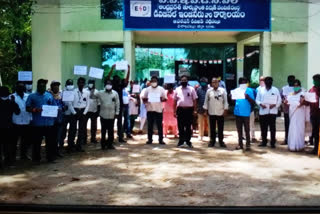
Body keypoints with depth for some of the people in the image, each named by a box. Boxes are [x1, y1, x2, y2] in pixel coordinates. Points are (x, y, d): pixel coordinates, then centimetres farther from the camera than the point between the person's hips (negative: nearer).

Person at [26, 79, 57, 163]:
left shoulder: (49, 95, 13)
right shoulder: (32, 96, 5)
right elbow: (28, 108, -1)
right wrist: (35, 110, -19)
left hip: (49, 122, 2)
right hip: (37, 123, -2)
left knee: (50, 141, 5)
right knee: (37, 142, 4)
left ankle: (50, 157, 16)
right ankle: (36, 158, 16)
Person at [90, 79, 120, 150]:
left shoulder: (115, 93, 3)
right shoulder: (100, 93, 1)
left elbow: (117, 103, 5)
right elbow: (92, 96, 2)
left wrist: (117, 112, 2)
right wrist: (92, 89, -11)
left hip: (112, 115, 0)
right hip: (103, 115, 0)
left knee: (111, 130, 5)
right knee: (103, 130, 6)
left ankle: (110, 144, 16)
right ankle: (103, 144, 16)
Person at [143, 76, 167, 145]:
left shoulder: (161, 89, 4)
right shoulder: (148, 89, 8)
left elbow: (165, 98, 7)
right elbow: (144, 98, 14)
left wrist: (162, 99, -14)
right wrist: (145, 102, -6)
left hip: (159, 110, -1)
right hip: (150, 109, 1)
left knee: (159, 125, 0)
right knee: (150, 125, 5)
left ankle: (161, 139, 6)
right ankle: (149, 139, 13)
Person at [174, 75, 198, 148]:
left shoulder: (191, 89, 3)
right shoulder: (177, 89, 8)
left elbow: (194, 100, 2)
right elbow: (175, 101, 9)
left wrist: (195, 110, -4)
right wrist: (175, 111, 5)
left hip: (189, 109, -1)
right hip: (180, 109, 2)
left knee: (188, 126, 4)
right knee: (180, 126, 6)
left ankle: (188, 140, 13)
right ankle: (181, 140, 17)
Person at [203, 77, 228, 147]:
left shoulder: (223, 90, -1)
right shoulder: (209, 91, 3)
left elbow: (225, 101, 1)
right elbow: (206, 101, 7)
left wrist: (225, 110, -4)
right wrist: (205, 110, 3)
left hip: (220, 113, -1)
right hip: (211, 113, 1)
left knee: (220, 128, 5)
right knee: (212, 128, 7)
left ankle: (221, 141, 13)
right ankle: (212, 141, 15)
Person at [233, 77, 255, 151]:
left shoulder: (249, 90, 0)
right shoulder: (236, 90, 10)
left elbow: (253, 102, -6)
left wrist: (248, 97, -23)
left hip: (246, 113, -4)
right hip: (238, 112, 4)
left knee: (247, 130, 1)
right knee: (239, 130, 10)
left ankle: (248, 145, 6)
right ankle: (240, 144, 18)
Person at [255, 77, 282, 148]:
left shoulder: (275, 90, 6)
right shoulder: (260, 90, 10)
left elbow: (279, 100, 5)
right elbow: (257, 99, 8)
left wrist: (275, 105, -13)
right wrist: (260, 104, -12)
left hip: (272, 111, -2)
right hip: (263, 111, 2)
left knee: (272, 127, -2)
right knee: (263, 127, 6)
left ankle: (273, 142, 5)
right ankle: (264, 142, 17)